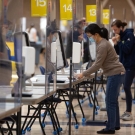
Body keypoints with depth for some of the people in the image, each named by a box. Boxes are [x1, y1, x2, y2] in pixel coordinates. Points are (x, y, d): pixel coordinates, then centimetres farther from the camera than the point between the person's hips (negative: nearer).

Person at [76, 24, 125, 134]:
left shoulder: (102, 46, -21)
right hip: (115, 74, 10)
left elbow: (98, 64, -21)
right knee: (113, 100, 16)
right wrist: (88, 73, 12)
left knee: (110, 101, -5)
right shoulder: (102, 43, 11)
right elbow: (99, 63, 18)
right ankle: (116, 124, 24)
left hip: (115, 74, -10)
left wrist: (83, 74, -16)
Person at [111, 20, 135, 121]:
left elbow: (127, 50, -20)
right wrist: (115, 43, -3)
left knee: (126, 88, -9)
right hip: (123, 65, 8)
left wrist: (119, 41, -16)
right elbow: (118, 52, 12)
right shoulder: (121, 36, 10)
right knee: (126, 88, 5)